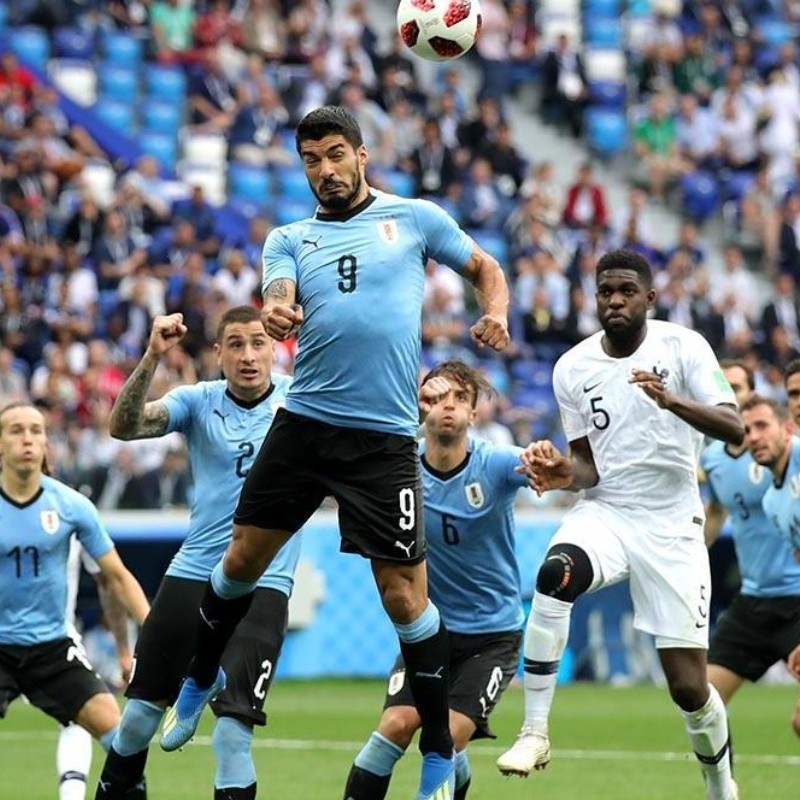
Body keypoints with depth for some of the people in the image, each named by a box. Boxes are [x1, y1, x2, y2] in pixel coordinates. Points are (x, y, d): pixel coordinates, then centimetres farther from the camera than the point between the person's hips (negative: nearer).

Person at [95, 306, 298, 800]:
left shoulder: (297, 398, 0)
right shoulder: (199, 401, 1)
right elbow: (124, 425, -12)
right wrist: (153, 358, -28)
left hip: (262, 587, -2)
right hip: (192, 575, 2)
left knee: (233, 730, -16)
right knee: (139, 714, 10)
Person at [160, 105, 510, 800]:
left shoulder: (415, 218, 6)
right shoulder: (290, 239, 12)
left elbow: (485, 268, 15)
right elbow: (278, 300, -5)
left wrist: (495, 314, -6)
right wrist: (274, 315, -29)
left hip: (384, 437, -3)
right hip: (304, 423, 3)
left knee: (405, 598, -6)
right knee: (243, 560, 7)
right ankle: (202, 677, 35)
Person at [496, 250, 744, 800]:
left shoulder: (684, 347, -8)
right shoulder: (574, 368, 1)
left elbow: (735, 429, -19)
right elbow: (590, 464, 6)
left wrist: (672, 401, -37)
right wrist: (565, 474, -18)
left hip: (672, 526, -2)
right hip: (606, 512, 2)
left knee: (688, 686, -3)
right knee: (556, 573, -34)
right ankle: (535, 733, -27)